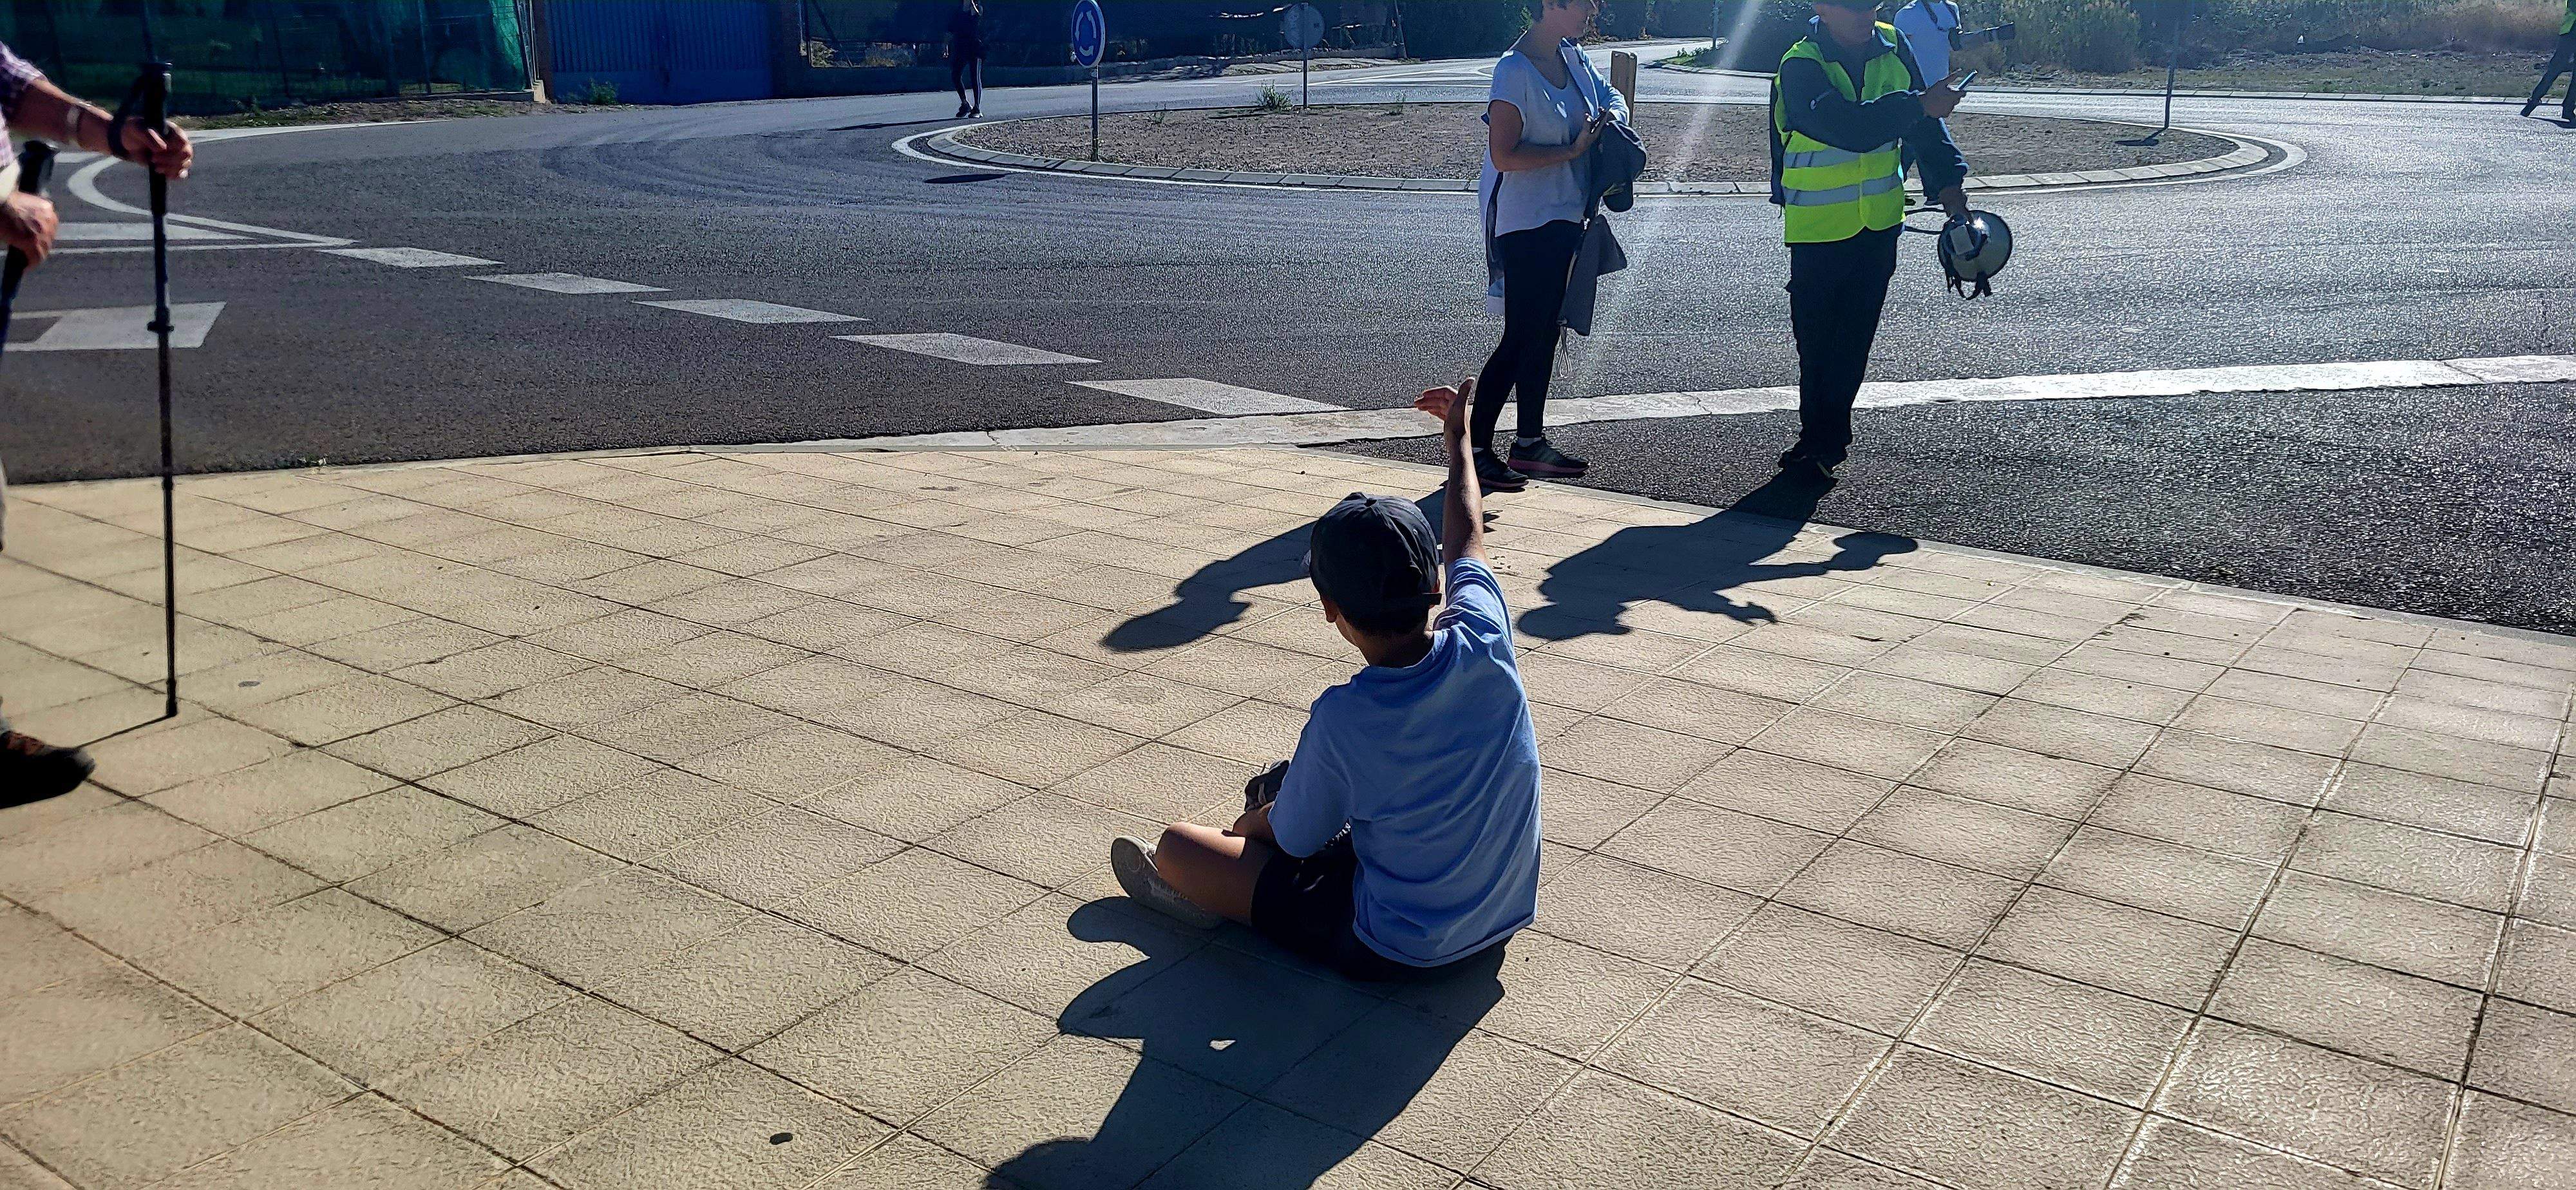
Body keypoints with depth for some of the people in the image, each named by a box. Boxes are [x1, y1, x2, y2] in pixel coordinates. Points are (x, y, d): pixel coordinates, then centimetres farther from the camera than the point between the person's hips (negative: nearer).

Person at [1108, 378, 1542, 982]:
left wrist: (1251, 823, 13)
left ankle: (1218, 892, 31)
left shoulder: (1344, 719, -29)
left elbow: (1295, 839, -10)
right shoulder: (1484, 641, -17)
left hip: (1395, 951, -6)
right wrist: (1459, 440, 23)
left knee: (1178, 845, 3)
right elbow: (1466, 540, 6)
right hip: (1506, 919, 6)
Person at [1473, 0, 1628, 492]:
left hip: (1565, 219, 9)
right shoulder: (1516, 70, -17)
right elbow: (1503, 155, -22)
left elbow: (1613, 98, 25)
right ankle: (1475, 451, -2)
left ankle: (1530, 443, 23)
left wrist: (1611, 116, 2)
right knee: (1520, 338, -8)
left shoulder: (1573, 60, 8)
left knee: (1546, 332, 13)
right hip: (1525, 224, -9)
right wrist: (1573, 149, -19)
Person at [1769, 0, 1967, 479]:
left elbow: (1923, 125, 9)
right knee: (1818, 343, 1)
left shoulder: (1892, 47, 0)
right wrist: (1920, 105, -29)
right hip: (1819, 231, -5)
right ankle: (1823, 439, 15)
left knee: (1854, 339, 10)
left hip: (1880, 224, 5)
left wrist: (1947, 180, 1)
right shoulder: (1799, 67, -19)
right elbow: (1852, 128, -32)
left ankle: (1823, 440, 21)